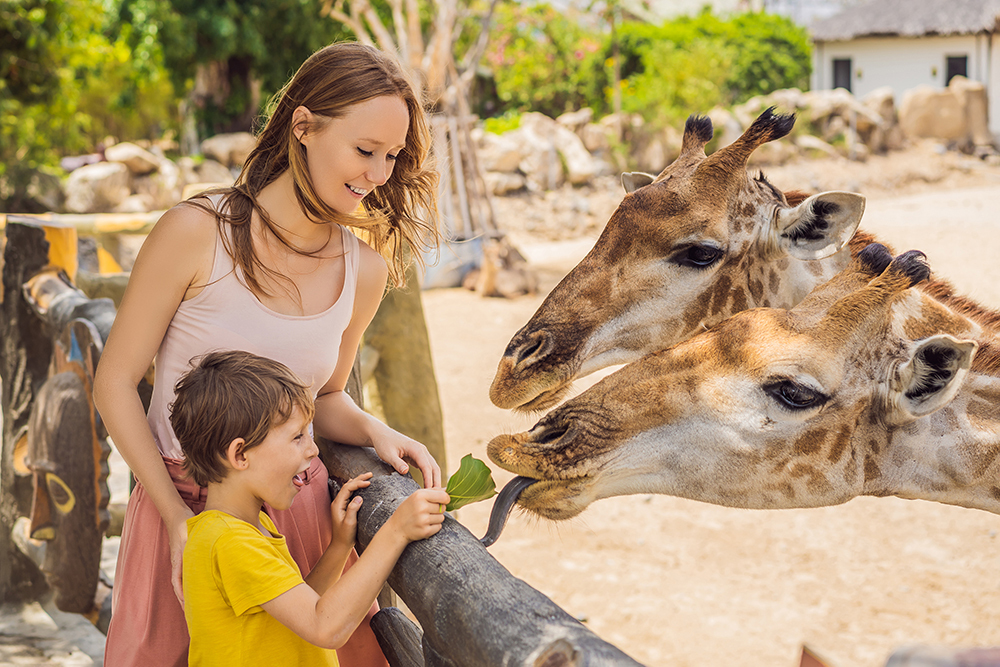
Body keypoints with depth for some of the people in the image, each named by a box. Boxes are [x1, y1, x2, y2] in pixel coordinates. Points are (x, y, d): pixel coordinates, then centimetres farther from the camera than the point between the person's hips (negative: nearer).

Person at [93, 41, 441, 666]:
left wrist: (375, 430, -9)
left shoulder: (365, 270, -2)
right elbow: (116, 383, -8)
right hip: (182, 502, -3)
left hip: (300, 507, 4)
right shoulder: (196, 233, -15)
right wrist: (179, 518, -12)